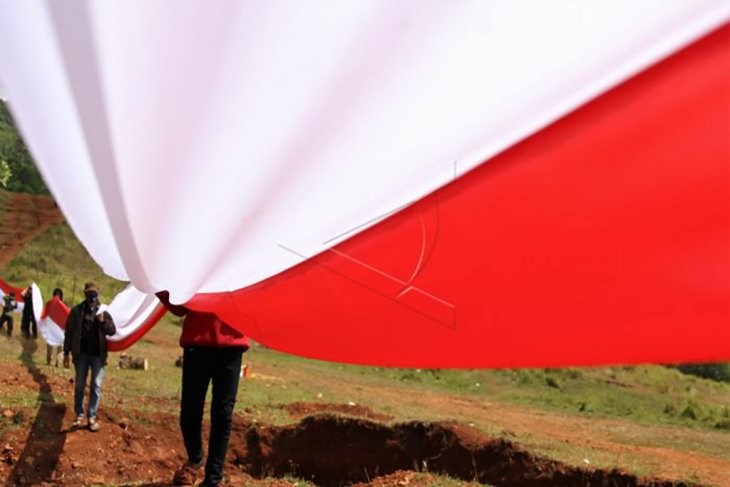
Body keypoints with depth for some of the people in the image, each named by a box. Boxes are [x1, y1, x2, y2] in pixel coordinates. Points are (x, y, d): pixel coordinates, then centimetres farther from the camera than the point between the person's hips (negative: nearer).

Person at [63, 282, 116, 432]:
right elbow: (69, 332, 2)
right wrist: (66, 353, 0)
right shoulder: (77, 311, 0)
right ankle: (79, 415, 17)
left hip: (98, 355, 0)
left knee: (96, 386, 0)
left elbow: (112, 331, 1)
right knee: (79, 385, 7)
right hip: (81, 354, 0)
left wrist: (103, 321, -18)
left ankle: (92, 417, 6)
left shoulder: (103, 312, 3)